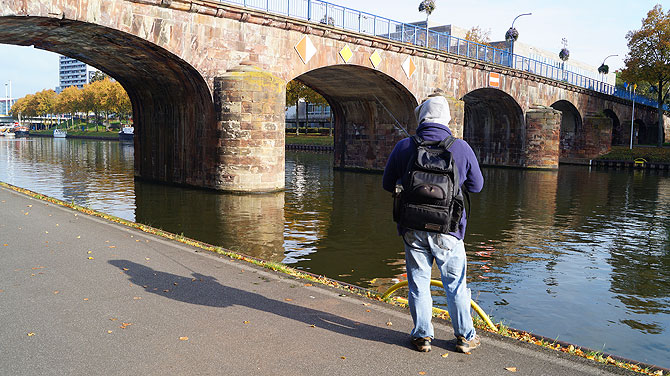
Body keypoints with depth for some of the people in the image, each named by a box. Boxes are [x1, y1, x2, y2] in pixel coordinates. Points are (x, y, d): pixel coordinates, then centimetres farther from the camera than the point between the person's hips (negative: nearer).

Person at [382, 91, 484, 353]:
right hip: (447, 229, 0)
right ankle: (465, 337, 25)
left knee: (418, 282, 12)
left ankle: (422, 336, 22)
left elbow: (388, 184, 4)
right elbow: (476, 185, 6)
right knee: (455, 283, 13)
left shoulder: (404, 147, -5)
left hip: (413, 228, 1)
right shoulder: (461, 148, -6)